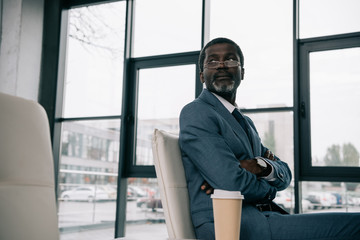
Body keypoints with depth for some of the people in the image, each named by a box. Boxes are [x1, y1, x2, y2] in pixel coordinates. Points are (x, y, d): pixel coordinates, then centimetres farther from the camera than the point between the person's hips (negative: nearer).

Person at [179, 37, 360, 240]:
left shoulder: (246, 122, 23)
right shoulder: (195, 113, -6)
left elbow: (285, 175, 15)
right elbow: (233, 184, -16)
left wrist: (263, 166, -7)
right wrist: (268, 188, 4)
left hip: (260, 219, 9)